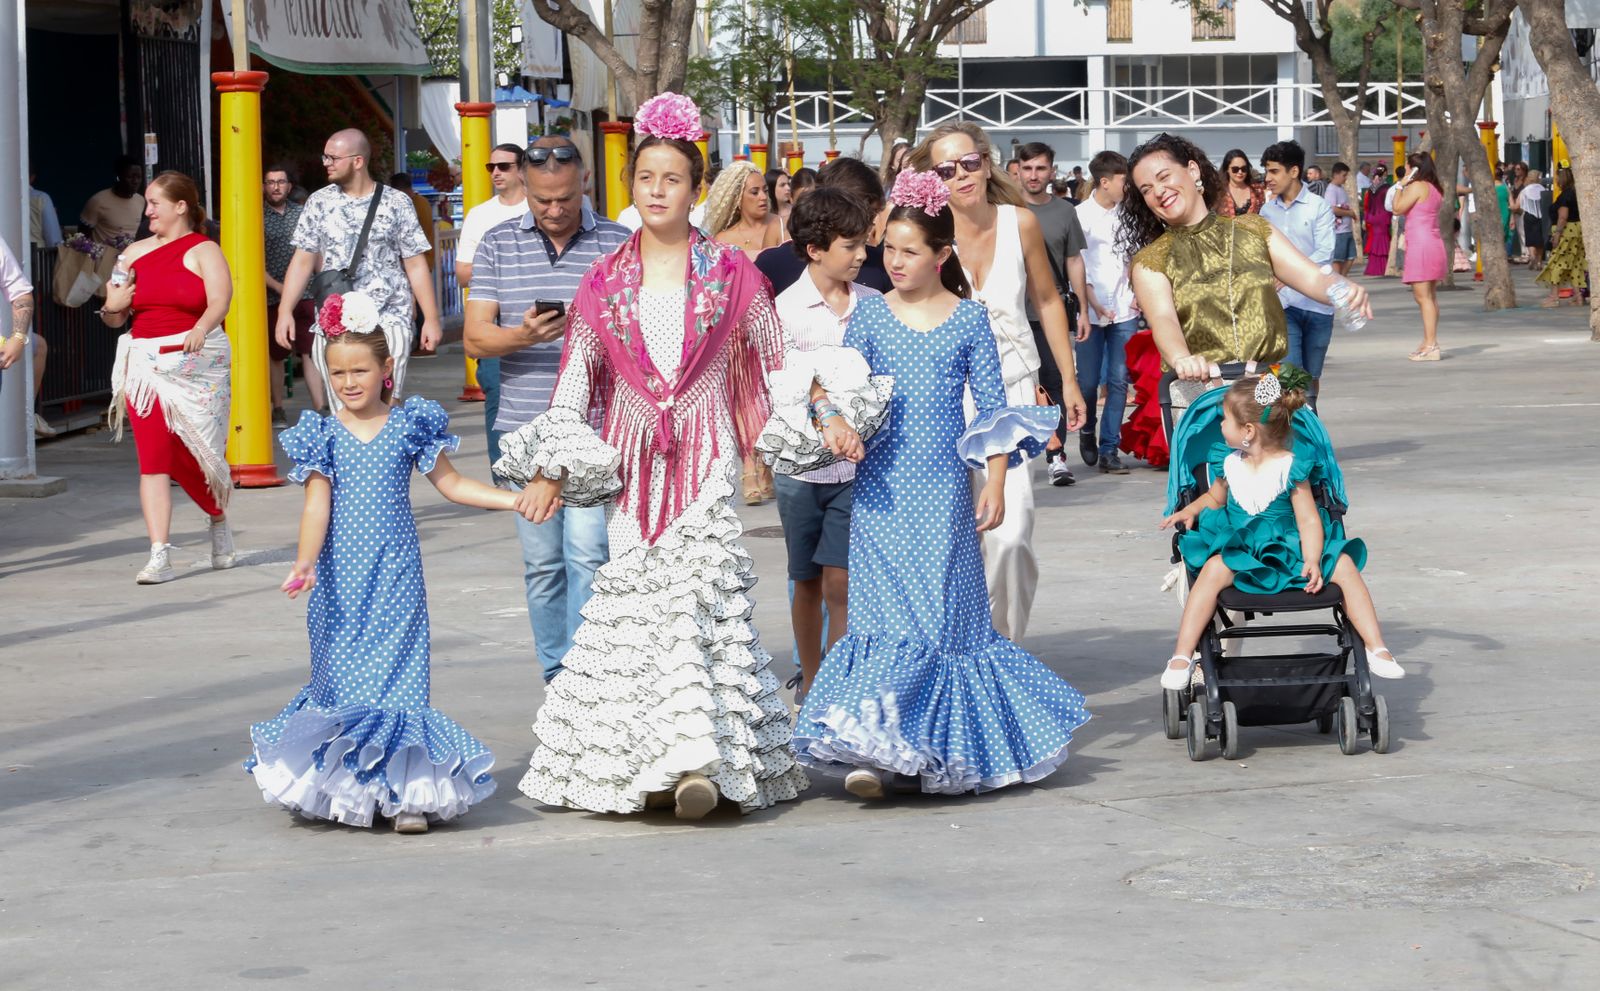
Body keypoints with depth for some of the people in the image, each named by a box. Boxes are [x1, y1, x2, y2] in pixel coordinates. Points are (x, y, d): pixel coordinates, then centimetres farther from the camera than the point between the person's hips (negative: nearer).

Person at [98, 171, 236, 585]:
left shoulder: (203, 251, 0)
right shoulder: (135, 253, 15)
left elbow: (219, 300, -17)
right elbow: (115, 319, 19)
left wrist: (201, 328, -37)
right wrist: (112, 308, -4)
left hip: (195, 364, -4)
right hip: (144, 365, 4)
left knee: (200, 451, 4)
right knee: (152, 458, -6)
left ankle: (220, 523, 36)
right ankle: (159, 555, -9)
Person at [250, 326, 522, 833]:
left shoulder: (411, 425, 4)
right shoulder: (323, 435, 3)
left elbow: (452, 484, 12)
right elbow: (317, 504, -5)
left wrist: (517, 499, 5)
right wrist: (305, 561, -20)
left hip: (396, 573, 0)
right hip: (340, 579, 1)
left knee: (399, 676, -6)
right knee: (342, 676, 1)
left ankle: (407, 791, -5)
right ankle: (344, 788, 12)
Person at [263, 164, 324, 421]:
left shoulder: (302, 213, 8)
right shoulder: (257, 217, -3)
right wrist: (278, 287, -15)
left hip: (305, 296, 2)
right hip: (272, 299, -2)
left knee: (311, 353, -4)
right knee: (275, 356, 7)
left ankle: (320, 408, -5)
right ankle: (278, 410, 18)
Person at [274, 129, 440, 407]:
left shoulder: (396, 203, 2)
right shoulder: (319, 202, 8)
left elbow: (416, 265, 4)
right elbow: (303, 260, 9)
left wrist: (431, 318, 1)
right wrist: (285, 311, 0)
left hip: (388, 320, -2)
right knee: (342, 410, -1)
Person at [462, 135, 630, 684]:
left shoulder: (617, 243, 3)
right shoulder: (498, 244, 6)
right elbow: (475, 338, 0)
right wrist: (522, 336, -19)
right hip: (525, 432, 2)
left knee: (587, 552, -12)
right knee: (542, 561, 7)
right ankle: (556, 674, 17)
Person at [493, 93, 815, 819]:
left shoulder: (731, 273, 5)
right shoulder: (604, 282, 9)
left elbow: (779, 365, 10)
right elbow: (574, 383, 10)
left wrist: (828, 421, -2)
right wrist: (548, 470, 3)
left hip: (704, 459, -2)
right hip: (630, 460, 2)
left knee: (697, 589, -14)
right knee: (634, 595, -4)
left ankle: (697, 759, -19)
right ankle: (646, 761, 2)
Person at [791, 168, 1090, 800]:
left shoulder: (969, 319, 4)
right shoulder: (870, 318, 5)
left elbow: (992, 408, 5)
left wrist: (995, 484, 0)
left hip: (944, 490, 0)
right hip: (882, 491, 0)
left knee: (945, 616, 0)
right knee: (886, 612, -7)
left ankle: (939, 750, 11)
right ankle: (873, 752, -7)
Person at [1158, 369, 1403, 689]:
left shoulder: (1292, 467, -7)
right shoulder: (1229, 463, 4)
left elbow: (1309, 520, -9)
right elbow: (1215, 497, 26)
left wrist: (1312, 562, -23)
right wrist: (1192, 509, 7)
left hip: (1287, 547, -1)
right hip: (1237, 547, 1)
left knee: (1344, 565, -20)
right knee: (1213, 569, -33)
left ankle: (1376, 650, -12)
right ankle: (1182, 656, -32)